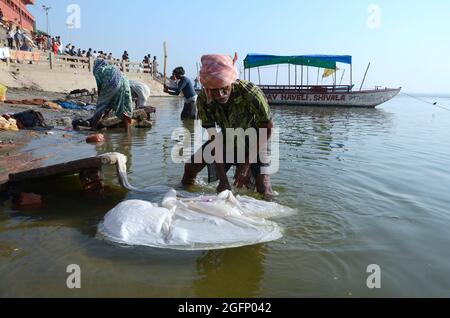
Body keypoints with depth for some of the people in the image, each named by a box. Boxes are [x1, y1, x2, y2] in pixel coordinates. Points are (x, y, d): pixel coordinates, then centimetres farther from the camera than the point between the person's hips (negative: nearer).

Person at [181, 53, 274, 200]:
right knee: (191, 167, 3)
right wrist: (223, 179, -28)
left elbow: (267, 128, -23)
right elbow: (214, 138, -23)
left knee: (263, 190, -20)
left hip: (254, 140, -3)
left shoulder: (251, 93, -36)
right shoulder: (204, 100, -26)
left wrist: (246, 163, -25)